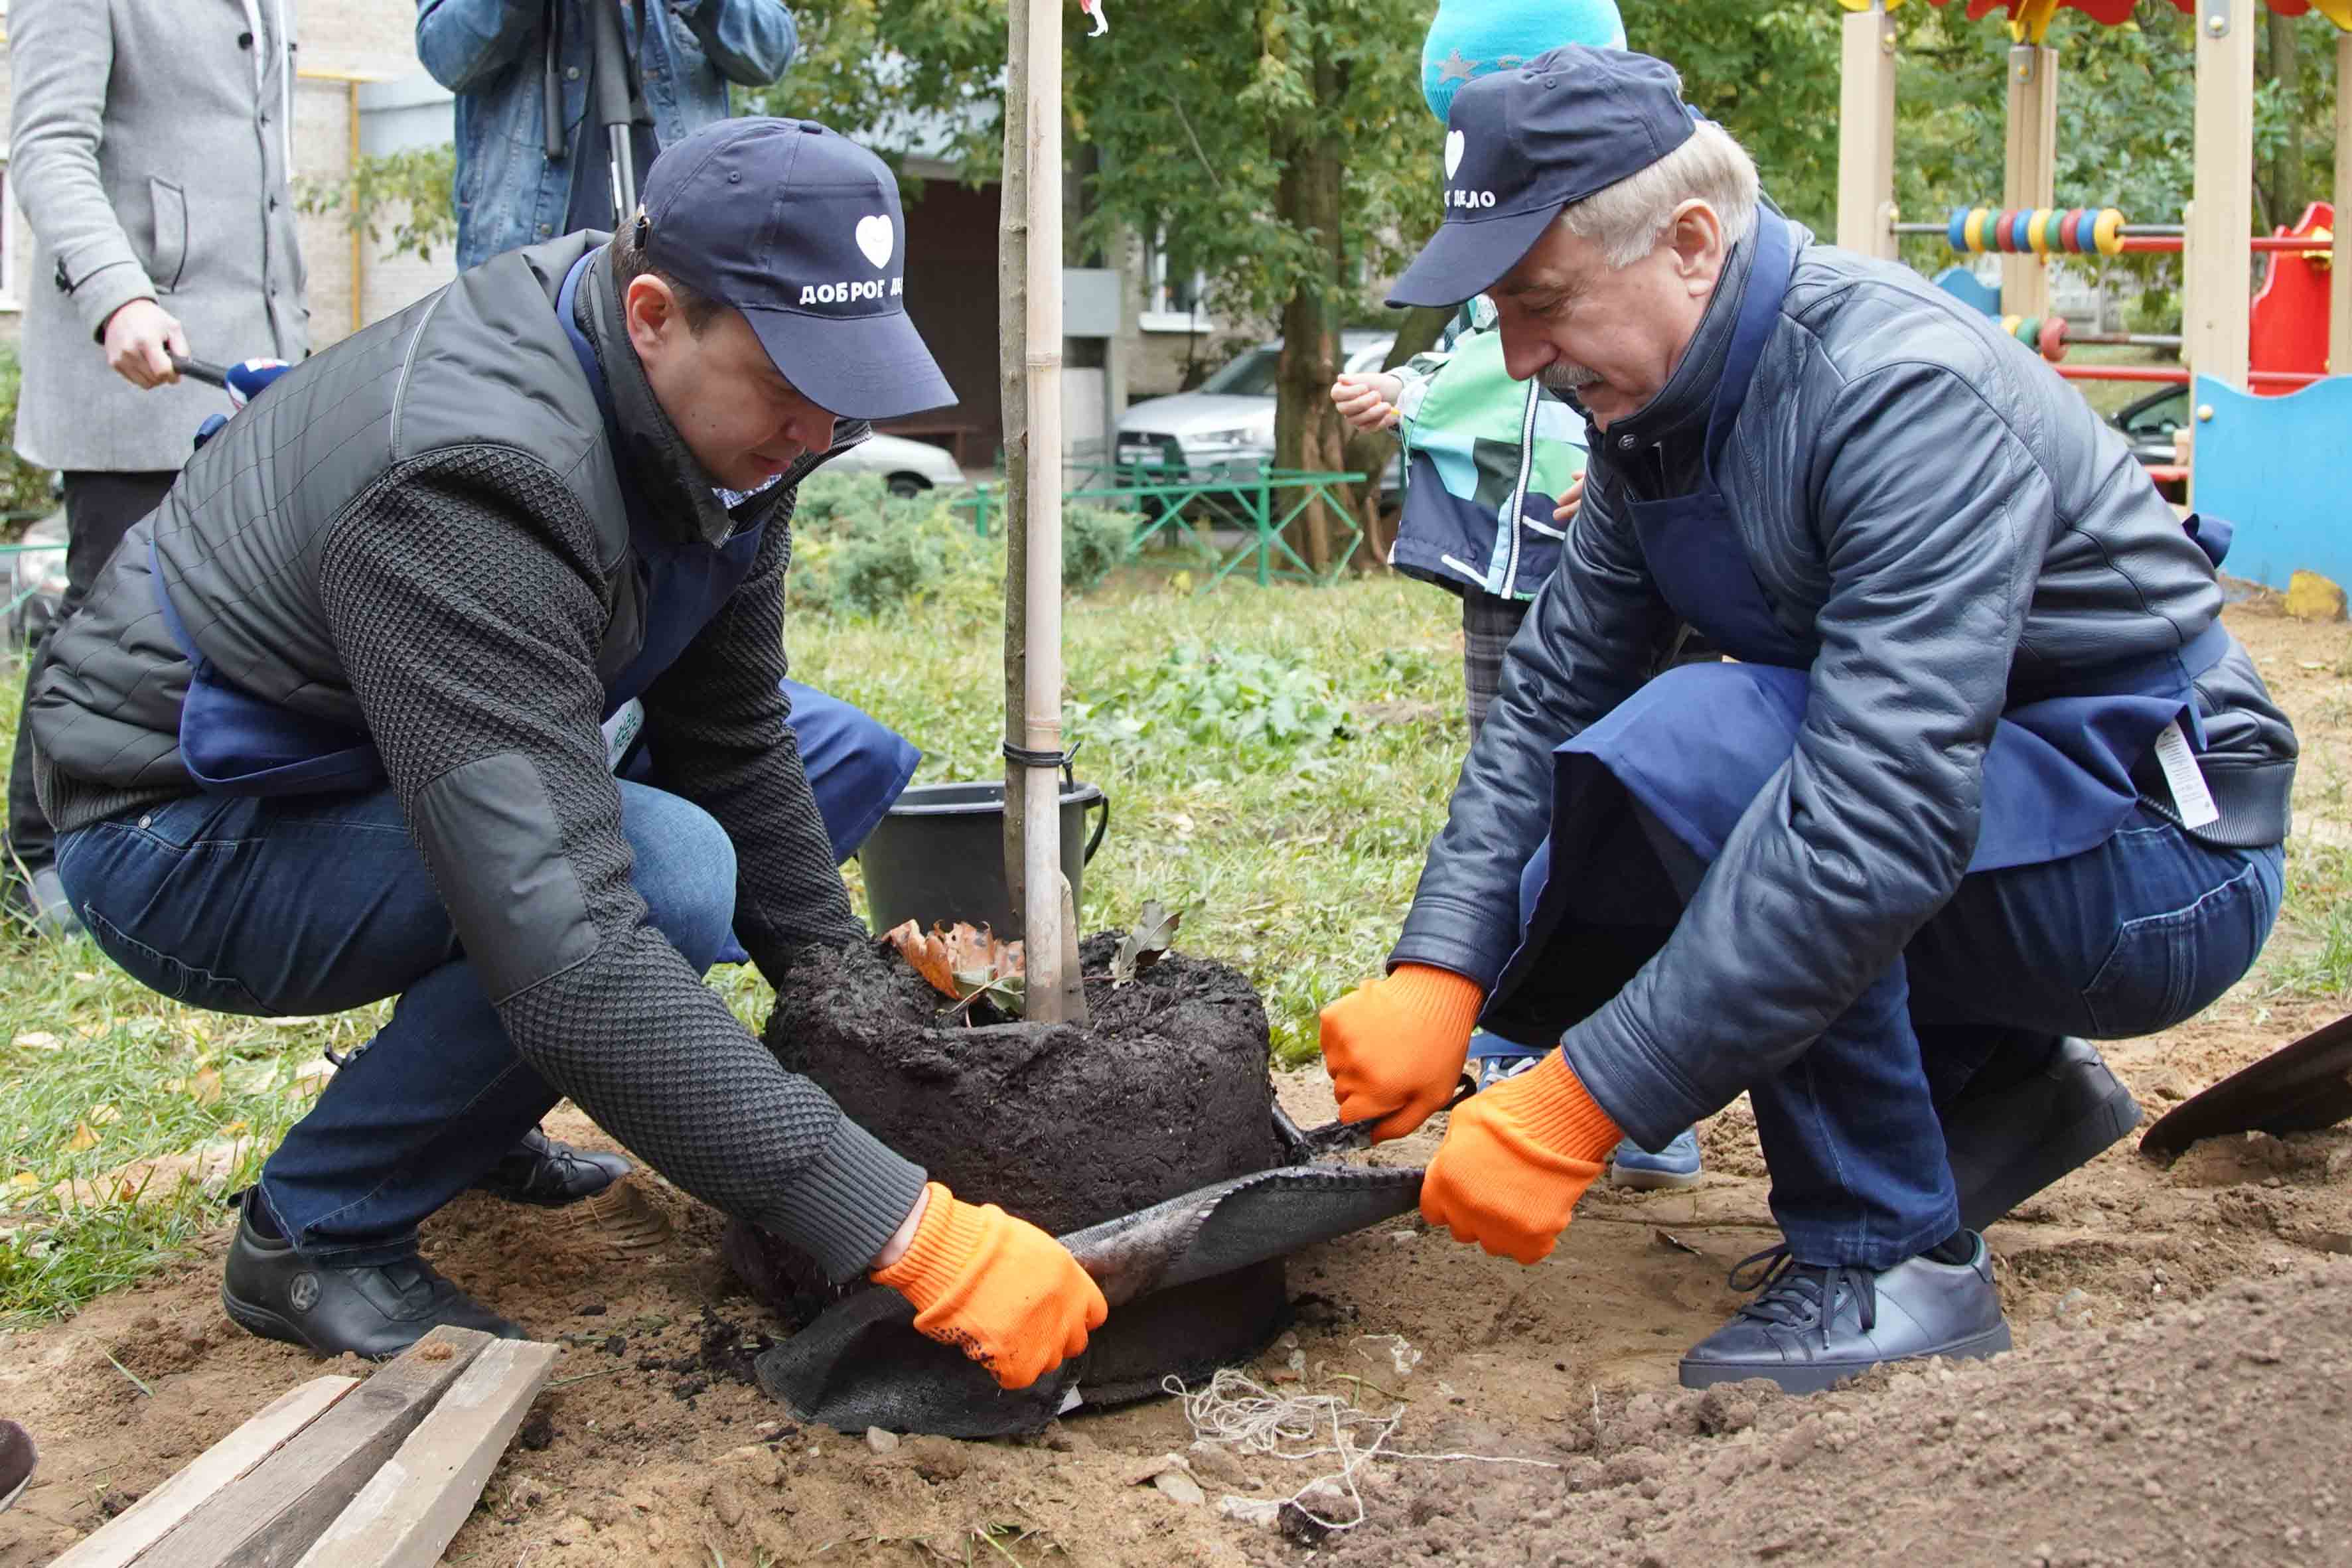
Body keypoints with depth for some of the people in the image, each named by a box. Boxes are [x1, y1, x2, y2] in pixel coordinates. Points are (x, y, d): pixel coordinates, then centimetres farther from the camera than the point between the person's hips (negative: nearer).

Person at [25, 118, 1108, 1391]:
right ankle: (313, 1236, -10)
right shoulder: (473, 482, -37)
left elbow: (729, 741, 2)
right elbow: (571, 958, -45)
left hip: (365, 775, 8)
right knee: (663, 875, -32)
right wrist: (909, 1234, -47)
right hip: (179, 838, -8)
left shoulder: (719, 405, -10)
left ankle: (464, 1105, 12)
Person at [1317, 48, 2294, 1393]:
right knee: (1547, 935, 1)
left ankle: (1890, 1255, -16)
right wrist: (1436, 975, -14)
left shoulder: (1906, 394, -28)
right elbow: (1551, 695, 1)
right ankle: (2003, 1085, 11)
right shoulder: (1660, 402, -1)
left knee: (1700, 744, -30)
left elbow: (1883, 825, -37)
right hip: (1944, 809, 9)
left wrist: (1580, 1109, -37)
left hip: (2154, 854, -9)